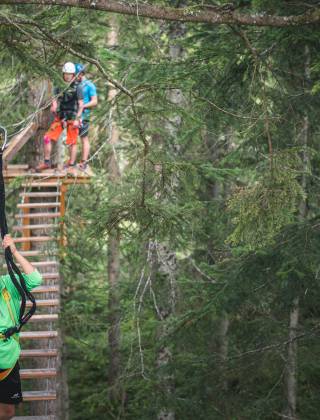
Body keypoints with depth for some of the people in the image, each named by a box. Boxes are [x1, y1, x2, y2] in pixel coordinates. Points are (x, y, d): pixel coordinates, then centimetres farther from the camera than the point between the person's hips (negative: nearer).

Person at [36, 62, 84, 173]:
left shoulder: (77, 87, -5)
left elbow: (81, 104, -7)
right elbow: (55, 99, 9)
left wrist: (77, 119, -14)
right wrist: (54, 106, -15)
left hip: (72, 119, -5)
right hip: (60, 117, 5)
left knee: (72, 142, 2)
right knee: (47, 138, -2)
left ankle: (71, 165, 11)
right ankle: (47, 162, 7)